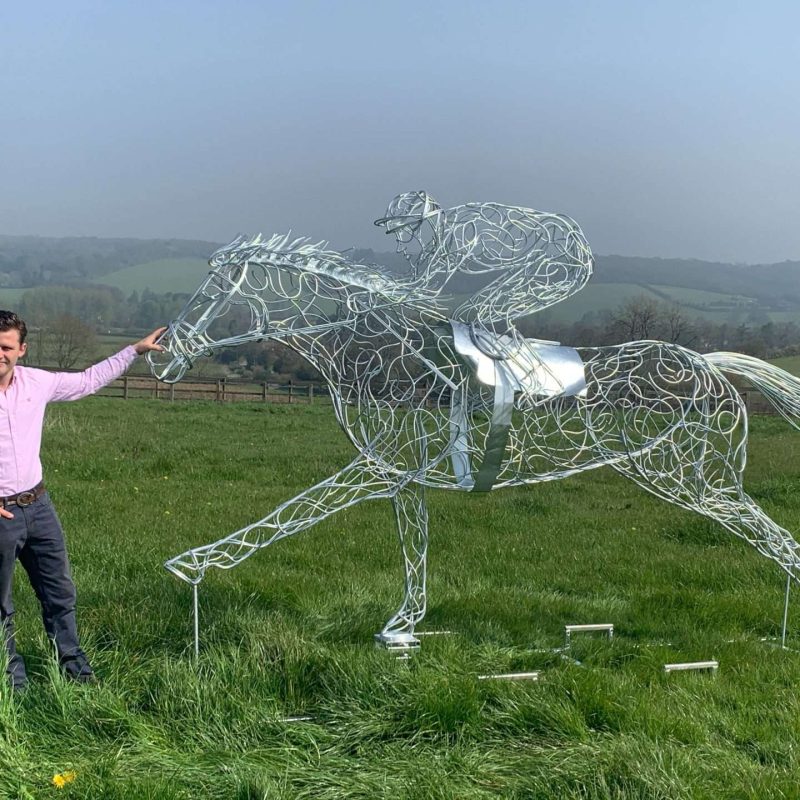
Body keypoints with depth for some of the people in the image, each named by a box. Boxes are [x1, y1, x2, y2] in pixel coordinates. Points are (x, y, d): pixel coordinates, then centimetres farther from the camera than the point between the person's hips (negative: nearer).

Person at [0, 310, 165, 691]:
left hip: (37, 504, 5)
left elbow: (89, 380, 15)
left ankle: (74, 667, 29)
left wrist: (135, 349, 16)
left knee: (60, 594, 14)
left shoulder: (36, 382, 0)